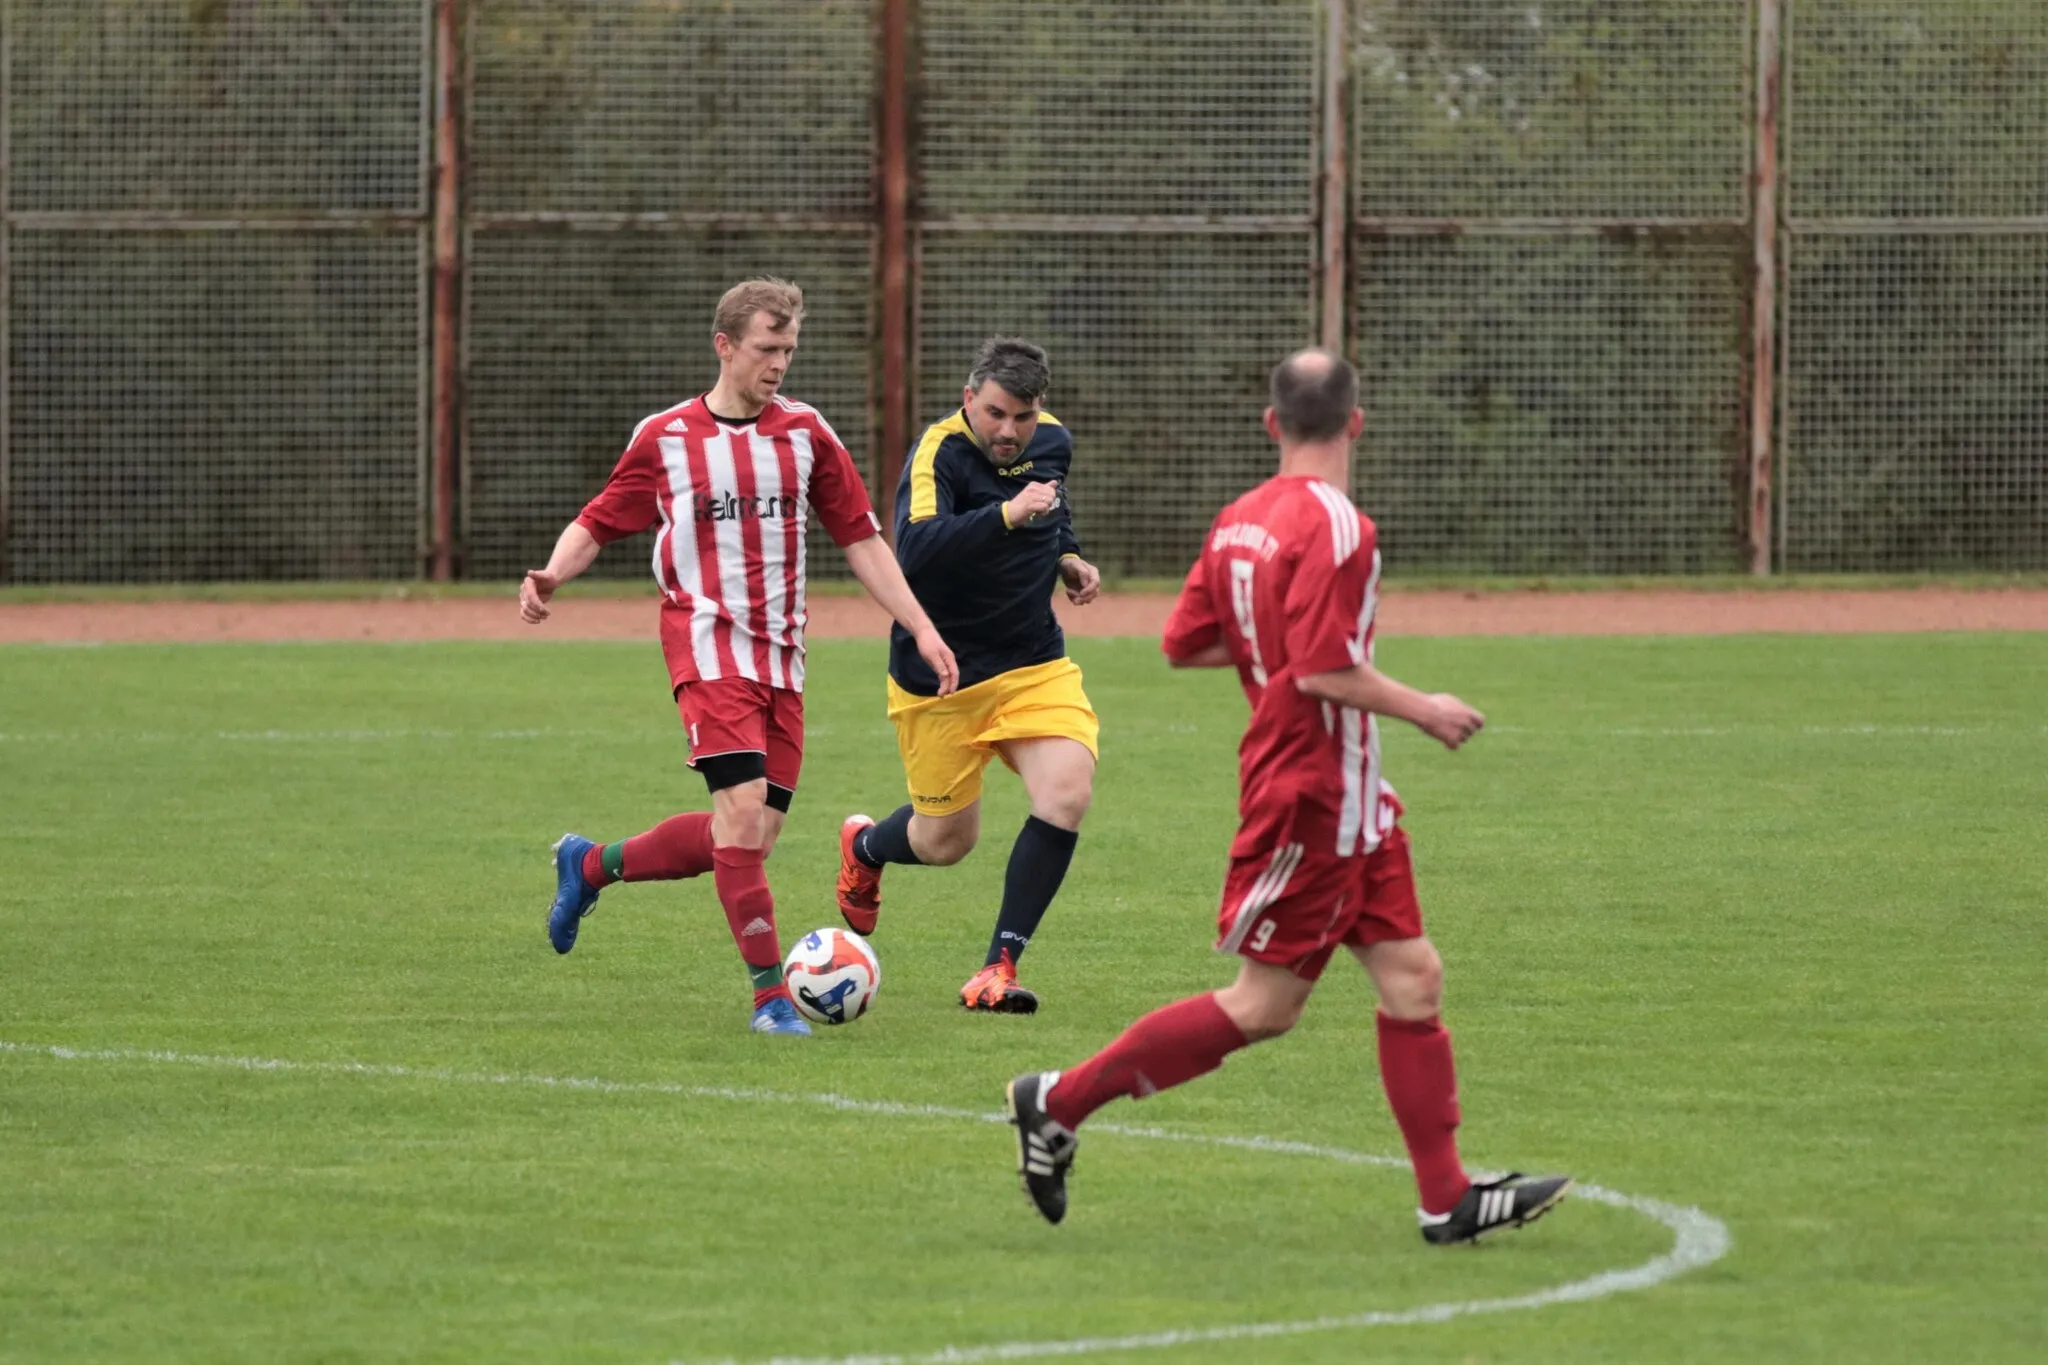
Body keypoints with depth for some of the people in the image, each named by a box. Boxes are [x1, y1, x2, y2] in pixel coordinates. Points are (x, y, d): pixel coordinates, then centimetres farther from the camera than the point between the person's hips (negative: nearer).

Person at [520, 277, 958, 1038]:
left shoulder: (805, 434, 8)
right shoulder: (665, 438, 0)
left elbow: (859, 538, 12)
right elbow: (597, 525, 7)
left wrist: (922, 631, 5)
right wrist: (551, 577, -14)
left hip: (781, 655, 4)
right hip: (707, 640, -4)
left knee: (749, 839, 2)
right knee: (742, 810, -20)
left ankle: (591, 866, 25)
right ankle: (770, 995, -12)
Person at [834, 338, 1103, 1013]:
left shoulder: (1052, 441, -1)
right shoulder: (939, 453, -22)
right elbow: (916, 549, -40)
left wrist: (1067, 556, 7)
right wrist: (1007, 514, -50)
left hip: (1034, 664, 5)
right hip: (942, 678, -5)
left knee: (1068, 792, -19)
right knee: (946, 841, 7)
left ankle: (999, 969, -12)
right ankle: (864, 847, 45)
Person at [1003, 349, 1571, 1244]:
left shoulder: (1239, 521, 8)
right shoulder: (1332, 525, -18)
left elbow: (1184, 644, 10)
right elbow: (1325, 671, -24)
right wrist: (1422, 710, -12)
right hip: (1313, 793, -9)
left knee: (1412, 977, 7)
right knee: (1262, 1006, -3)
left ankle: (1447, 1200, 6)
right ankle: (1061, 1102, 4)